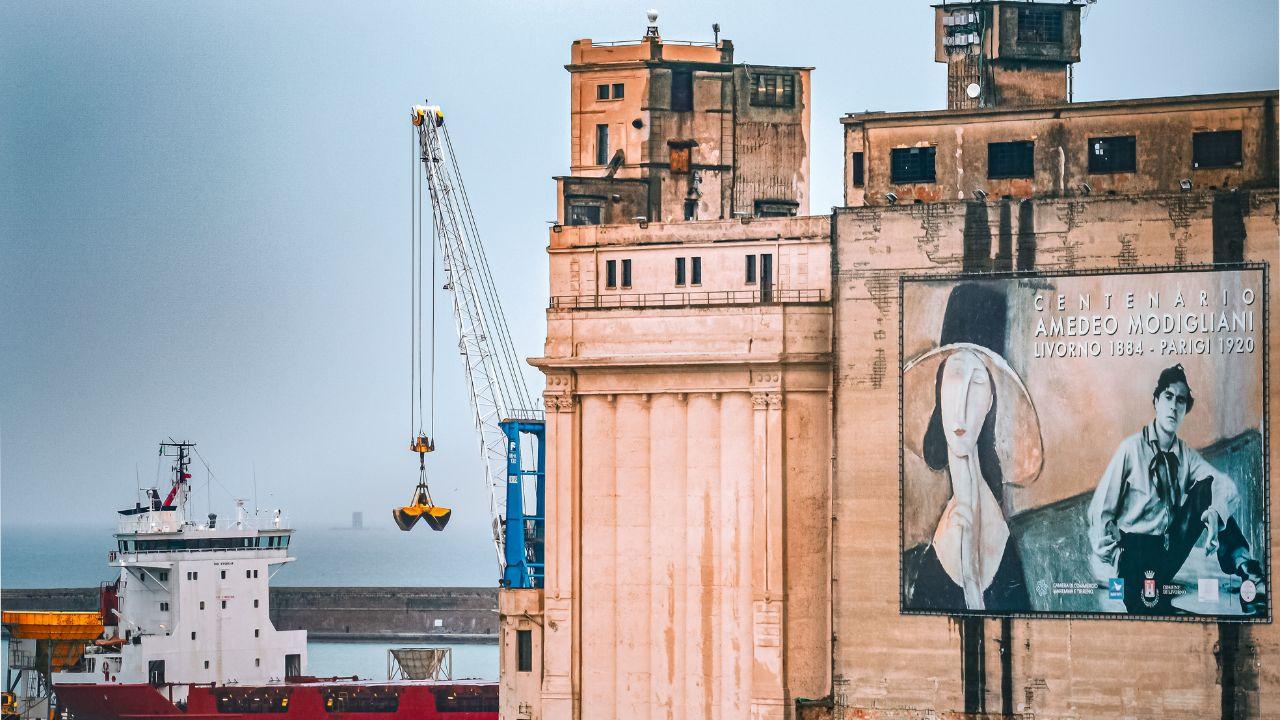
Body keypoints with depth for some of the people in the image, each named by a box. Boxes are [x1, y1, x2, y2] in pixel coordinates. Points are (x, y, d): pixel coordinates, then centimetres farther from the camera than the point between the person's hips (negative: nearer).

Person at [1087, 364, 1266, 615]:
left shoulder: (1186, 456, 8)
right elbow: (1100, 511, -6)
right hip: (1132, 551, -6)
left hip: (1168, 552, 6)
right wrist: (1116, 562, -15)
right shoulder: (1132, 449, -6)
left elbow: (1227, 488, -5)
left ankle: (1249, 578, -20)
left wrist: (1214, 514, -28)